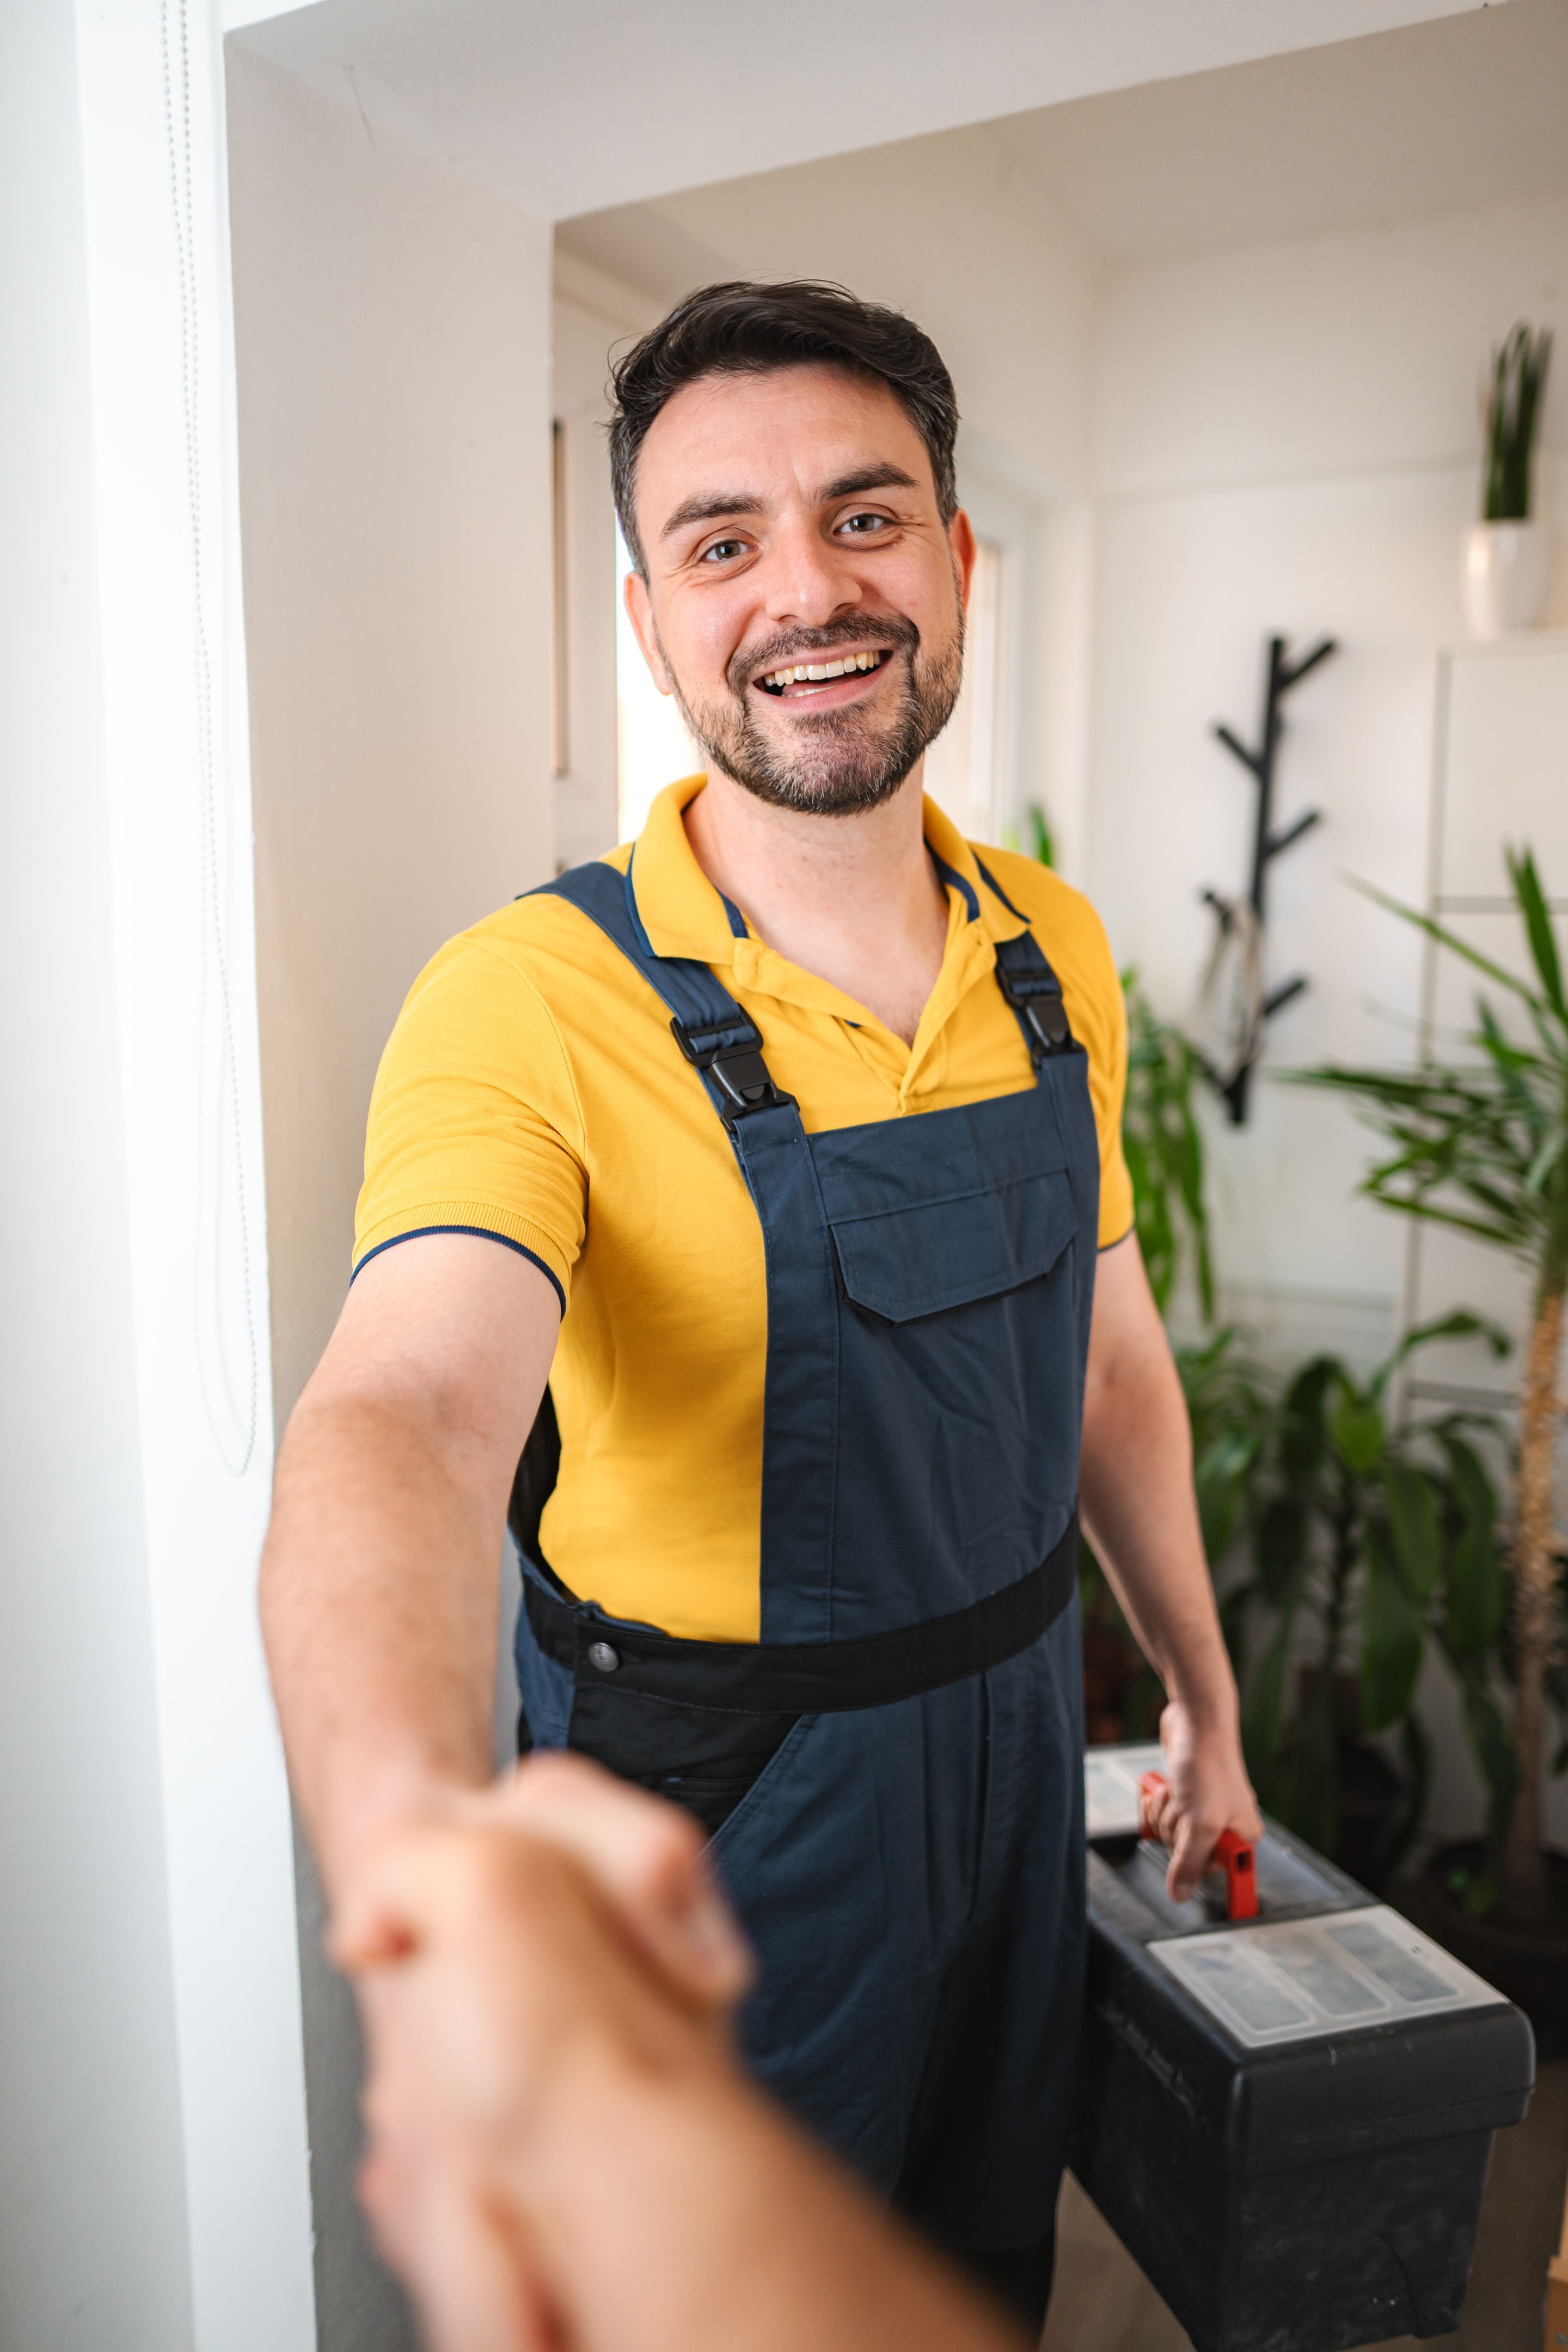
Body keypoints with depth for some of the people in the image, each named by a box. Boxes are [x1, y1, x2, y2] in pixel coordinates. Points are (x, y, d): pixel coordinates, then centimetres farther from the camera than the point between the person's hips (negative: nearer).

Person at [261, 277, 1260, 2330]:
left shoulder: (1059, 954, -3)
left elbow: (1111, 1361, 6)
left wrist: (1205, 1700, 12)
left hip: (1016, 1746, 6)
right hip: (720, 1809, -5)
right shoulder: (542, 999, -22)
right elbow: (395, 1418, -39)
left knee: (988, 2272, 28)